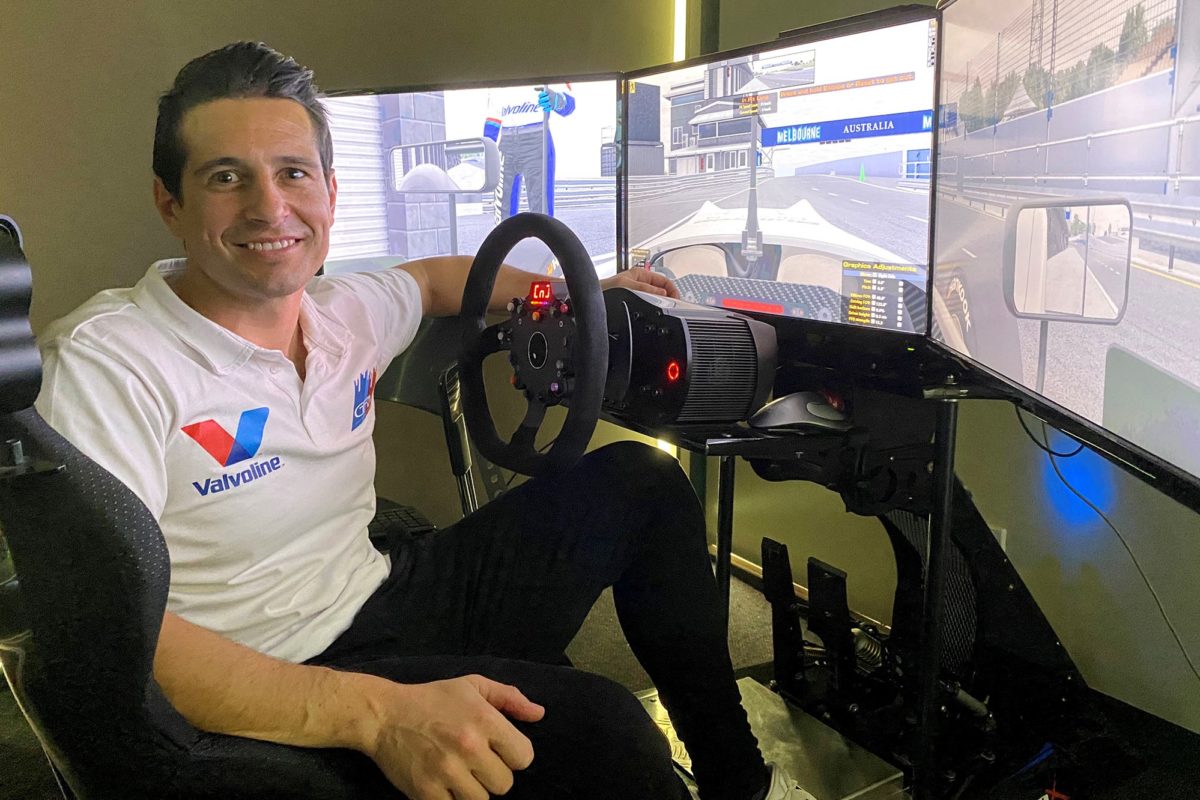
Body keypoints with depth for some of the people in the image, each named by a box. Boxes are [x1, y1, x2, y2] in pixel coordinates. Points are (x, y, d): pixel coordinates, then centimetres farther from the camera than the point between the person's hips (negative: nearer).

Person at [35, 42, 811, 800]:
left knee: (640, 480, 9)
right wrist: (377, 712, -36)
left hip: (387, 594, 8)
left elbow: (434, 278, 27)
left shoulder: (344, 310, 4)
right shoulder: (105, 363, -17)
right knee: (594, 723, -33)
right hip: (280, 693, -8)